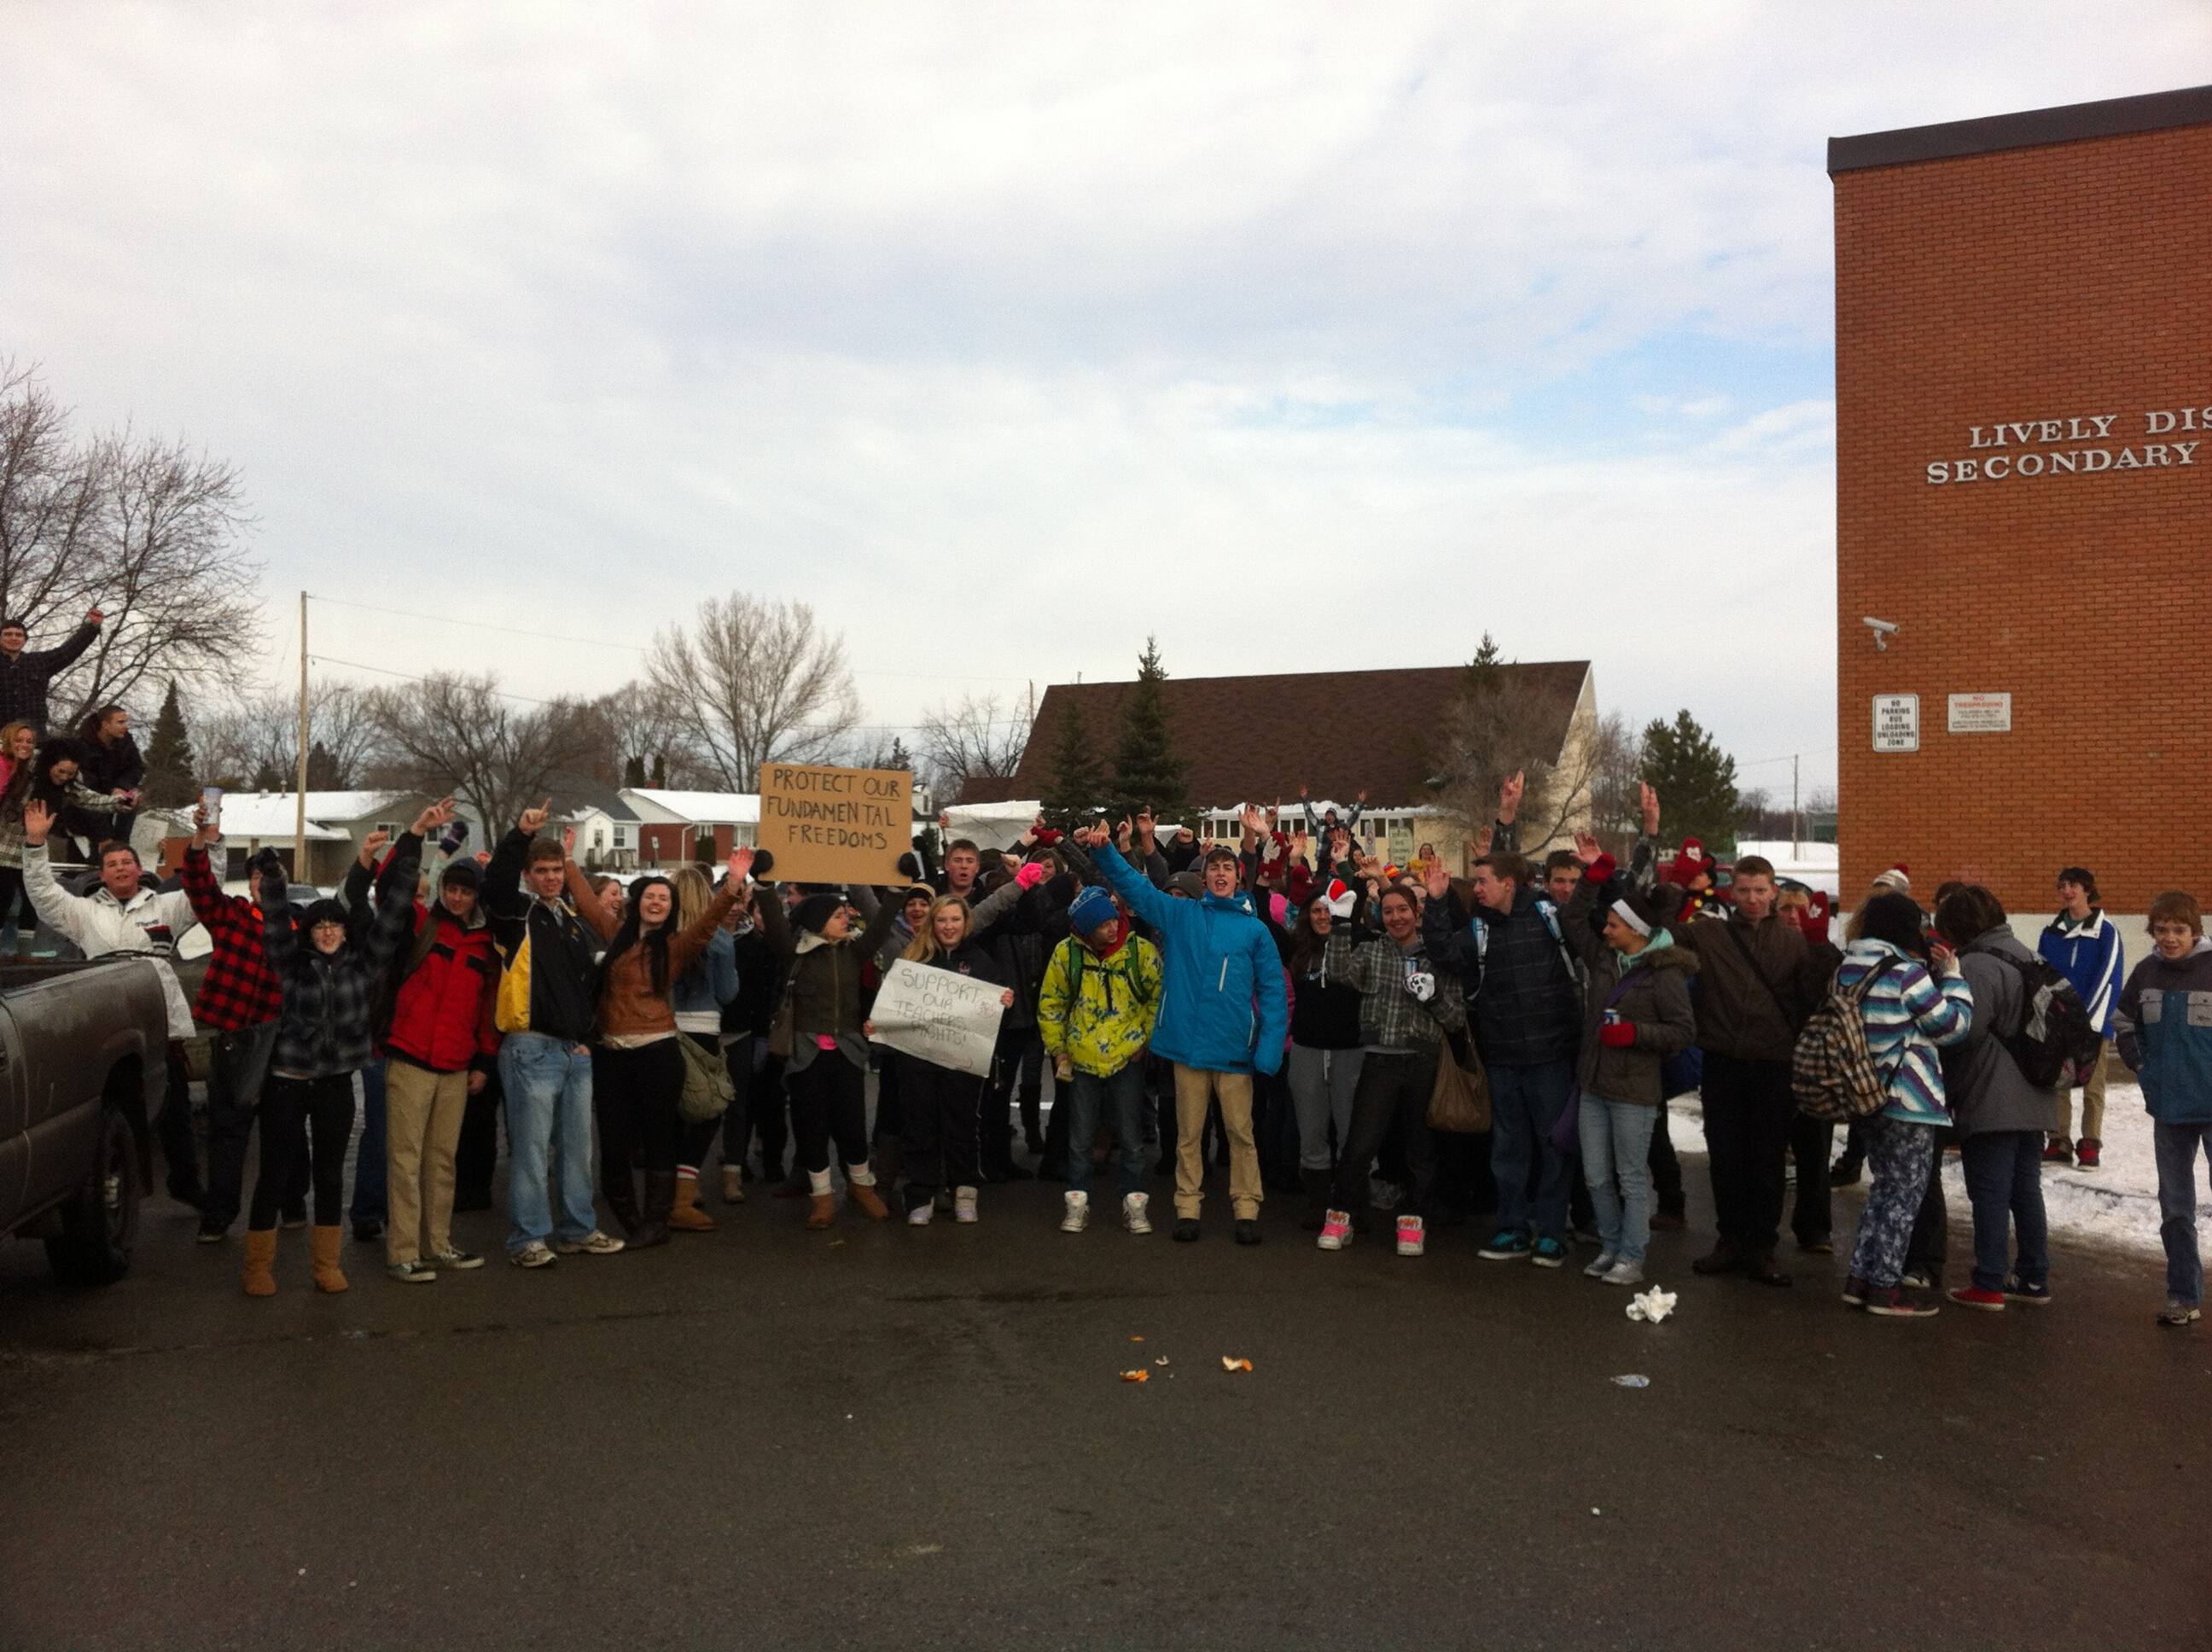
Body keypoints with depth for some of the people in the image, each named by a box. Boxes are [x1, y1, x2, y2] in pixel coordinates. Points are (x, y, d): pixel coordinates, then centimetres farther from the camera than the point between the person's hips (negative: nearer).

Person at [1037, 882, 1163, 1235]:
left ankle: (1134, 1203, 18)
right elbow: (1050, 1005, 3)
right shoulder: (1066, 953, -7)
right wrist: (1058, 1051, 3)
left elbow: (1159, 997, 1)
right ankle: (1077, 1202, 22)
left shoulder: (1142, 951, -11)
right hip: (1081, 1060, 1)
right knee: (1080, 1137, 10)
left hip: (1128, 1059, -1)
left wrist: (1146, 1038, -2)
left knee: (1131, 1136, 6)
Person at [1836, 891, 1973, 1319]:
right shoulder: (1907, 972, -18)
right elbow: (1951, 1025, -9)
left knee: (1885, 1188, 19)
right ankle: (1885, 1289, 9)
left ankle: (1860, 1279, 20)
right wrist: (1952, 975, 2)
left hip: (1871, 1096, 8)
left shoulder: (1850, 971, 6)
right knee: (1904, 1195, 3)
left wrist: (1933, 974, 9)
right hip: (1911, 1102, -8)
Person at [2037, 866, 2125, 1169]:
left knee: (2092, 1087, 4)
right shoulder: (2050, 933, 7)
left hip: (2094, 1024, -3)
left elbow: (2107, 980, -8)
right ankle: (2059, 1143, 14)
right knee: (2057, 1085, 6)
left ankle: (2090, 1147, 12)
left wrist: (2088, 1021, -13)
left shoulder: (2106, 932, -5)